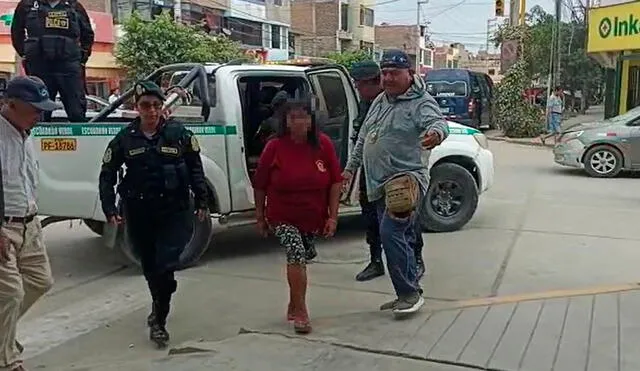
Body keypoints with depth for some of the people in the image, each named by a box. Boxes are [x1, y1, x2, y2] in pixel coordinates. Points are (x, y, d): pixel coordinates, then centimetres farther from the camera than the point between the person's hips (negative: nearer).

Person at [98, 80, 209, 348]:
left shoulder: (179, 134, -2)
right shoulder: (125, 138, 1)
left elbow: (196, 169, 5)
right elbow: (107, 175, 6)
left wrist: (202, 202, 2)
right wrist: (110, 209, -2)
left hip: (174, 212, -2)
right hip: (139, 214, 2)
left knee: (166, 267, -10)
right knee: (150, 266, 14)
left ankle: (159, 321, 4)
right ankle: (159, 308, 39)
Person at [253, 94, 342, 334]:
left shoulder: (324, 144, -8)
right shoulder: (275, 147, -12)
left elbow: (335, 182, -3)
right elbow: (260, 185, -2)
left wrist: (333, 216, -7)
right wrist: (260, 216, 2)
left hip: (313, 218, 3)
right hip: (283, 218, -3)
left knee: (300, 259, 17)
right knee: (297, 254, -21)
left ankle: (293, 306, 39)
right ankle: (301, 312, -9)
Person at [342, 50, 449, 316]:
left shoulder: (421, 103, -9)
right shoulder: (380, 101, 16)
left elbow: (438, 122, -30)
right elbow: (363, 138, 24)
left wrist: (436, 133, -54)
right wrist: (351, 168, 25)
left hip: (406, 181, -8)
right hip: (380, 185, 8)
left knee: (391, 234, -19)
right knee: (400, 238, 12)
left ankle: (410, 293, -8)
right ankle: (407, 294, 21)